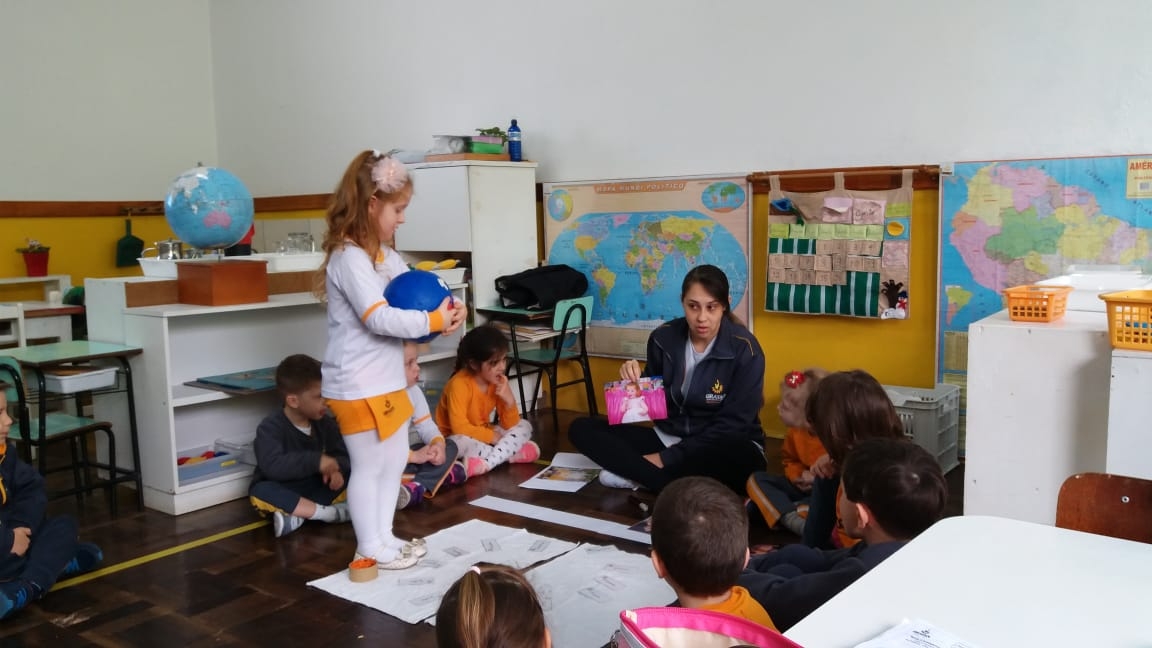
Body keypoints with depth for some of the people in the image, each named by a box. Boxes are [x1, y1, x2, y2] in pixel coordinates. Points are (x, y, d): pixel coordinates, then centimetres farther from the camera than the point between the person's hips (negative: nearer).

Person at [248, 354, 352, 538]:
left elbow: (342, 456, -1)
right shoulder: (271, 427, -18)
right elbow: (272, 466, -34)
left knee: (350, 473, -15)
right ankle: (330, 512, -34)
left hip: (315, 489, 5)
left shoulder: (325, 423, -2)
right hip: (282, 493, -4)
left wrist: (336, 469, -26)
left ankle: (298, 516, -30)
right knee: (260, 492, -35)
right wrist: (315, 461, -40)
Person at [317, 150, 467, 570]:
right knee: (368, 466, 4)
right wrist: (432, 322, -22)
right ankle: (370, 549, 19)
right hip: (357, 385, -10)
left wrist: (448, 307, -12)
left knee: (395, 460, 18)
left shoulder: (386, 255, 10)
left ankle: (384, 536, 31)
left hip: (388, 380, 10)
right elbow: (379, 318, -28)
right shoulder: (349, 258, -20)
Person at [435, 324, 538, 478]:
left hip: (484, 434, 7)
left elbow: (510, 425, -5)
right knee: (462, 442, -40)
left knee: (524, 426, -8)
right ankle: (511, 454, -25)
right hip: (456, 438, -7)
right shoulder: (459, 384, -24)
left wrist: (509, 400, -22)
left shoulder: (498, 382, -6)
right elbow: (460, 428, -28)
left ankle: (489, 461, -30)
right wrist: (491, 436, -23)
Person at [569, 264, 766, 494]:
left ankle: (638, 475, -25)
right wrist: (636, 382, -14)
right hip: (668, 438, 4)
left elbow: (733, 423, -16)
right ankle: (681, 487, -26)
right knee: (582, 428, -13)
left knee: (744, 458, -41)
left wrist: (667, 458, -19)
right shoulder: (663, 338, -4)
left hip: (722, 447, -4)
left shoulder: (744, 349, -14)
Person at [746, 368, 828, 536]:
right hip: (805, 488, 7)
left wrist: (817, 478, -27)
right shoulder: (794, 433, -3)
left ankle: (777, 509, -29)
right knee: (756, 479, -8)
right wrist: (797, 475, -5)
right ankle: (794, 520, -30)